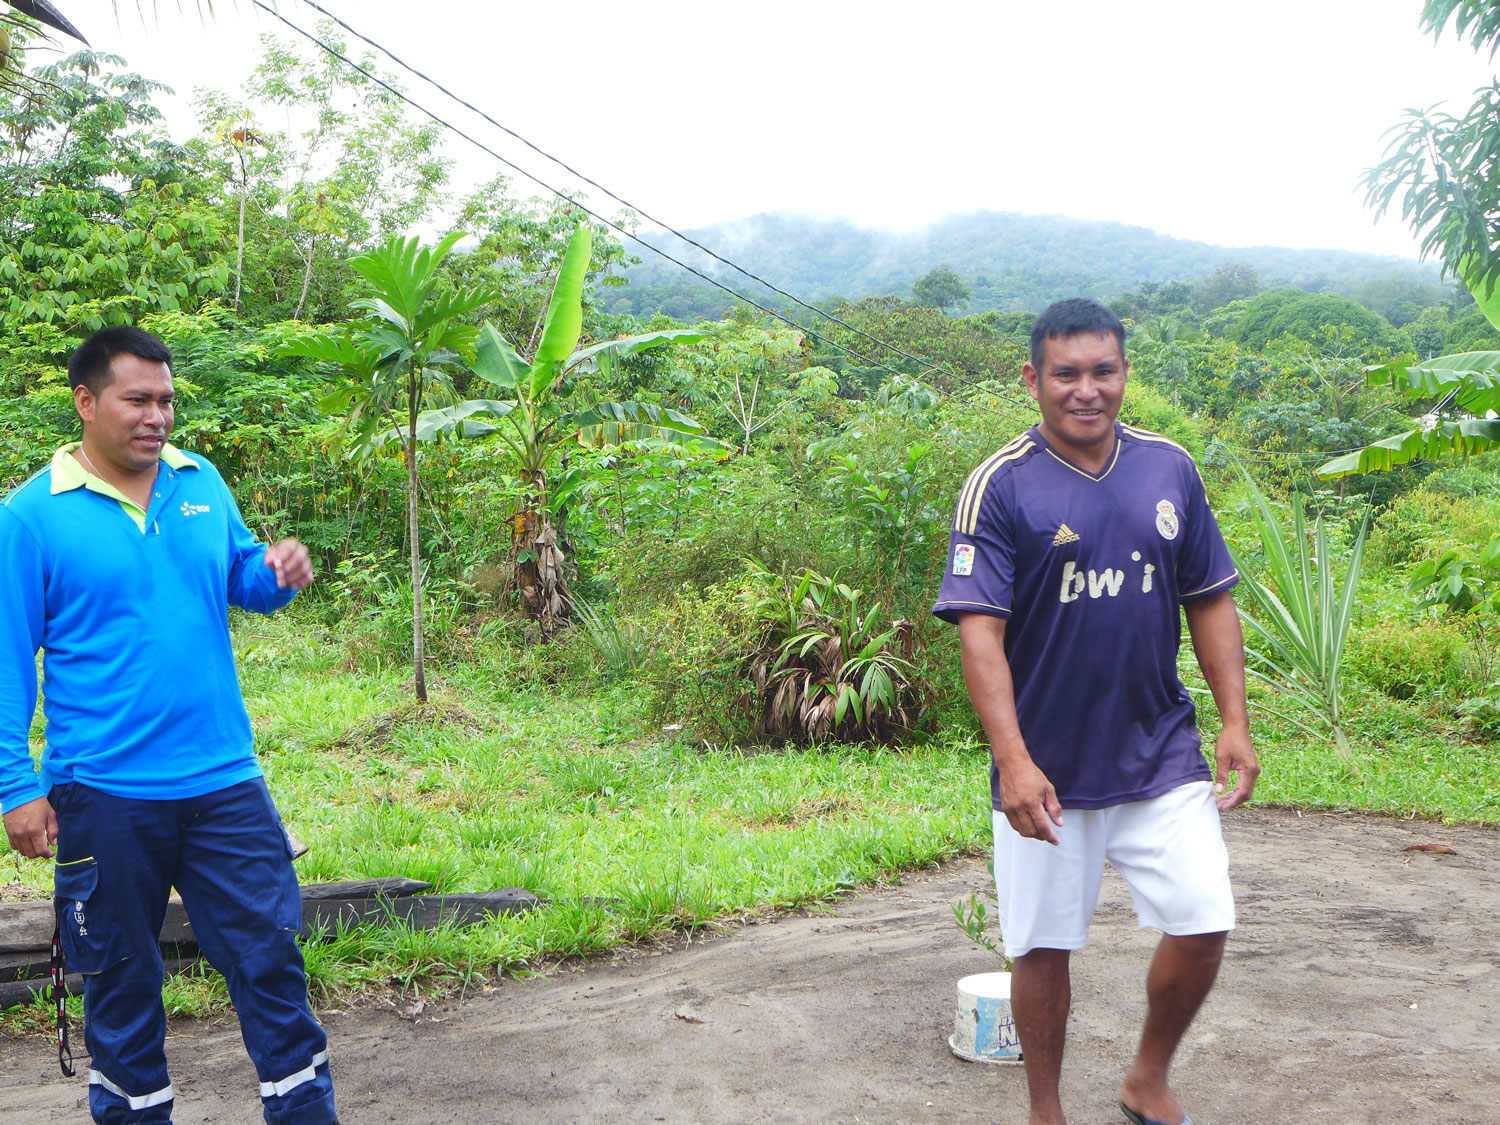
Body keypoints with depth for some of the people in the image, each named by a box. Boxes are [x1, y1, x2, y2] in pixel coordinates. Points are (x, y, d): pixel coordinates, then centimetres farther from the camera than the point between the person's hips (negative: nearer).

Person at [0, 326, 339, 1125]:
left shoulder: (201, 482, 5)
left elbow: (239, 575, 17)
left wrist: (278, 574, -7)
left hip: (222, 780, 3)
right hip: (105, 796, -3)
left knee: (269, 954, 7)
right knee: (120, 977, 13)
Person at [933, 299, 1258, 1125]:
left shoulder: (1170, 469, 4)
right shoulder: (1000, 487, -10)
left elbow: (1211, 602, 11)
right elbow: (979, 630, -16)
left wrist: (1235, 724, 4)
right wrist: (1012, 762, -25)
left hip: (1162, 754, 3)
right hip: (1046, 770, -3)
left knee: (1202, 925, 1)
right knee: (1043, 947, 8)